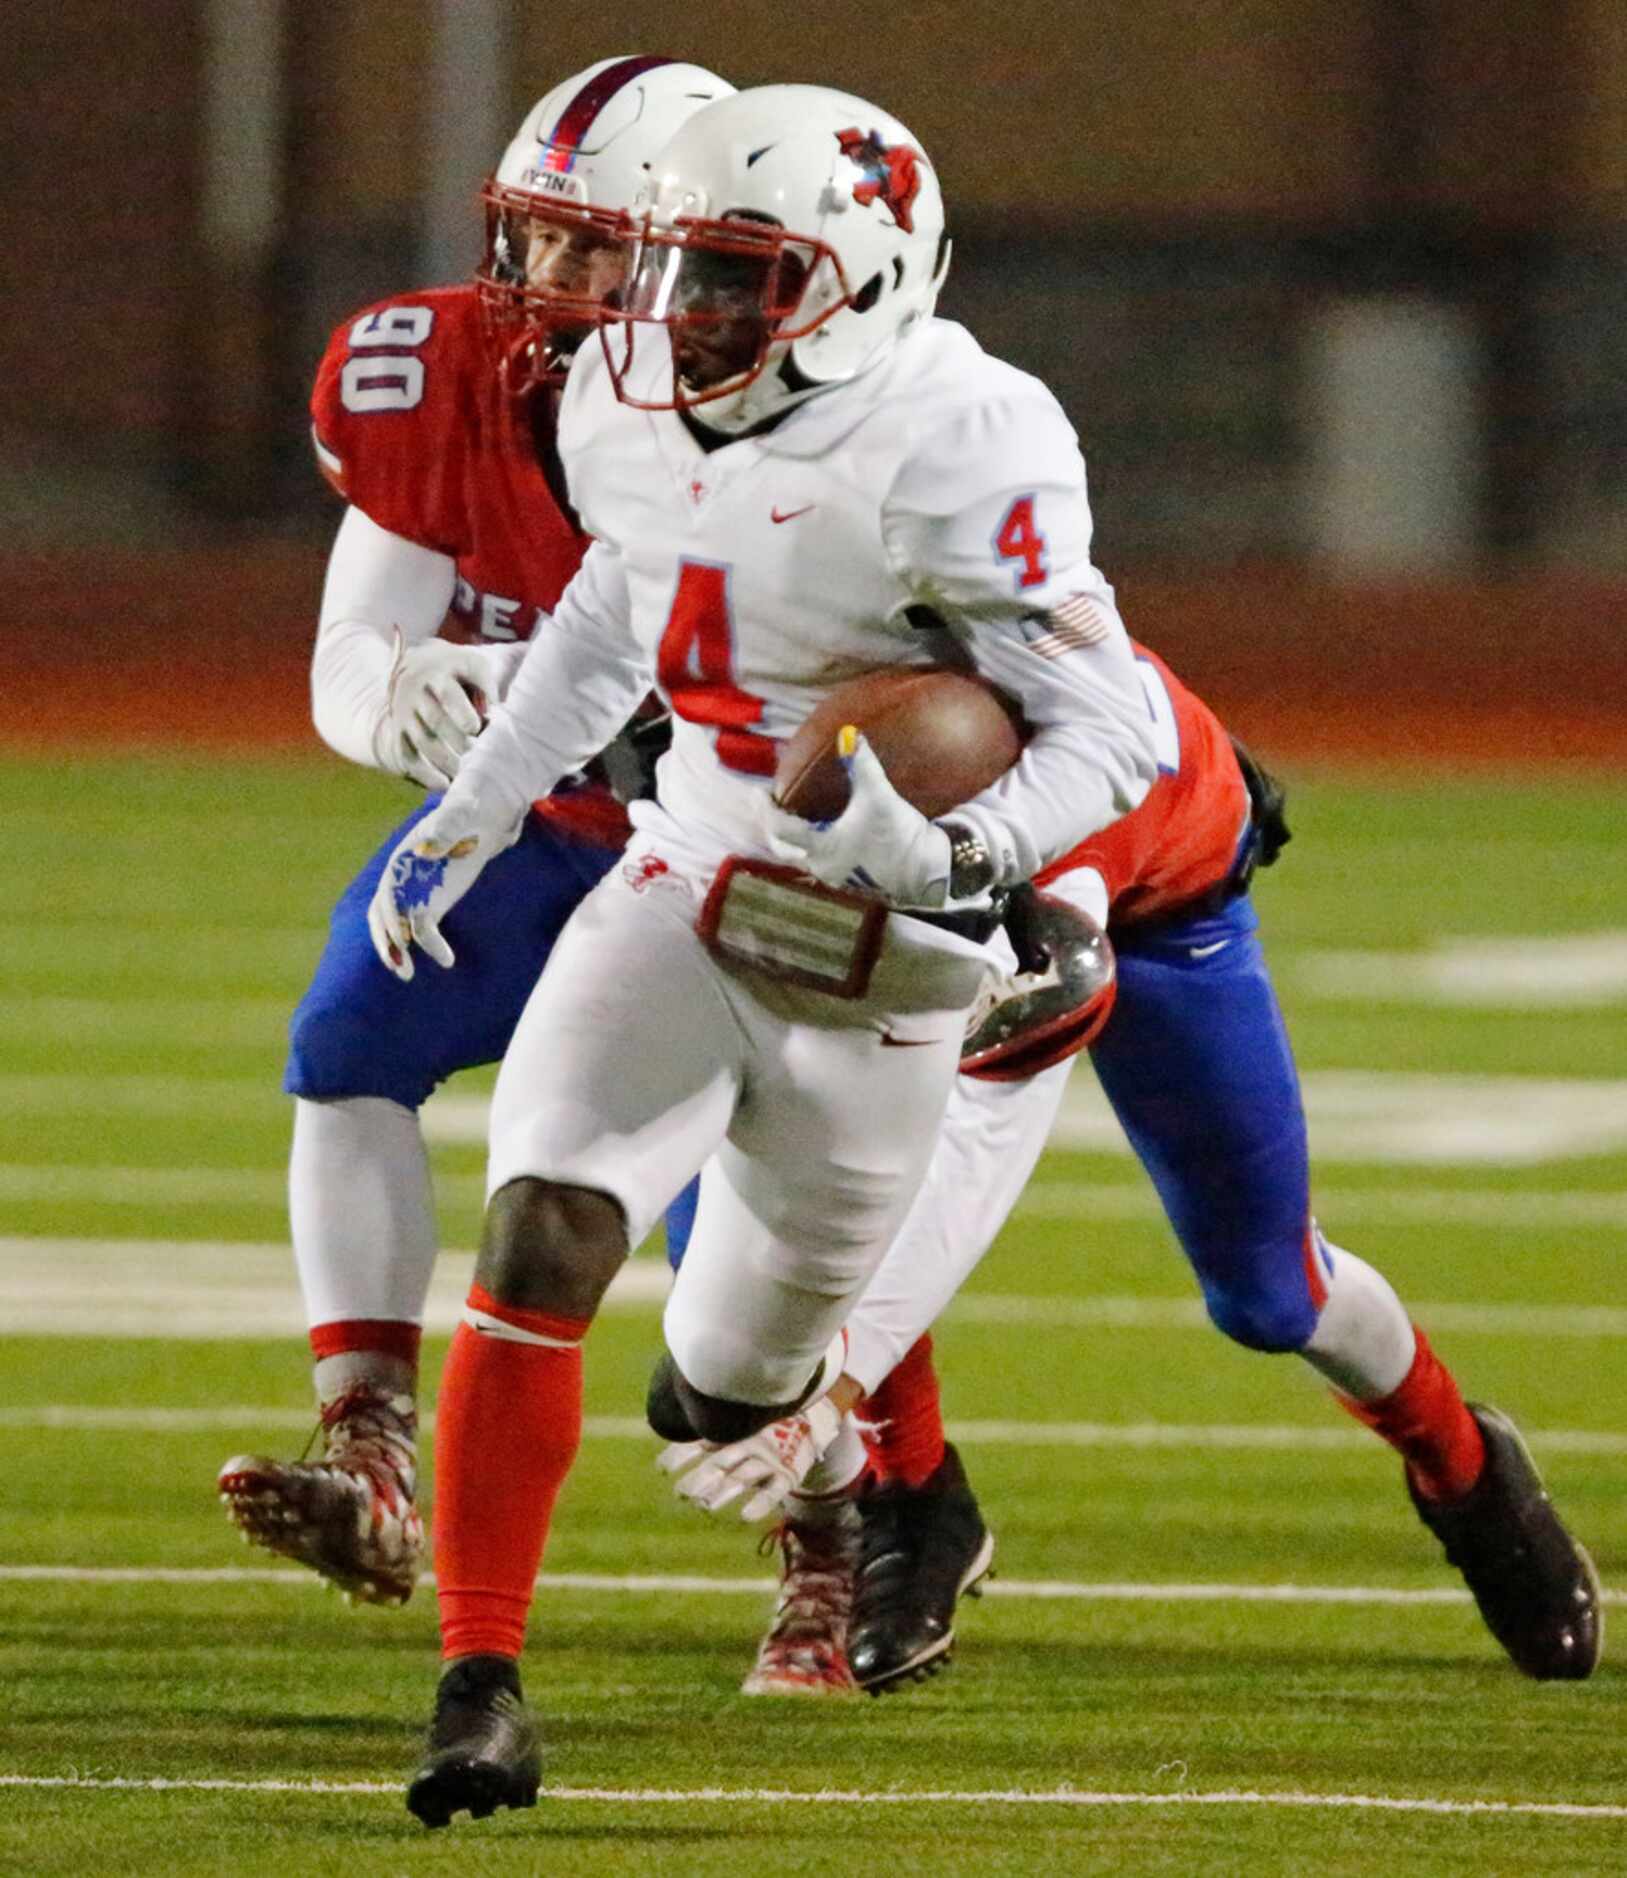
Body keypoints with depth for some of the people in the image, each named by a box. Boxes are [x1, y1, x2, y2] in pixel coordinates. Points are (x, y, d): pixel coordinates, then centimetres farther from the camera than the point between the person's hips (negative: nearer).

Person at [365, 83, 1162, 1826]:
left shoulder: (951, 456, -24)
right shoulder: (633, 413, -3)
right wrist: (467, 816, 19)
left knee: (730, 1384, 14)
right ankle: (480, 1683, -12)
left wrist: (955, 856, -38)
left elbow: (1107, 734, -22)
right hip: (683, 890, 4)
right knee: (540, 1247, -18)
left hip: (870, 961, -4)